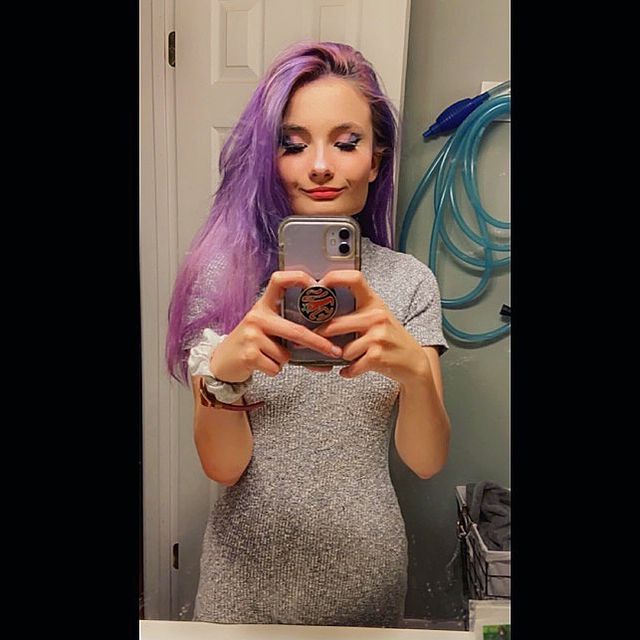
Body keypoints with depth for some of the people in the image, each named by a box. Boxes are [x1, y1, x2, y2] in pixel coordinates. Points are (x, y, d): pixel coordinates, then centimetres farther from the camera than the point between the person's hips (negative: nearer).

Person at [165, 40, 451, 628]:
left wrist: (415, 369, -32)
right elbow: (222, 467, -13)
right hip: (248, 576, -1)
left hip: (366, 573, 2)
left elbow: (426, 462, -12)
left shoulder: (409, 281, -8)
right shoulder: (223, 275, -12)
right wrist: (223, 369, -33)